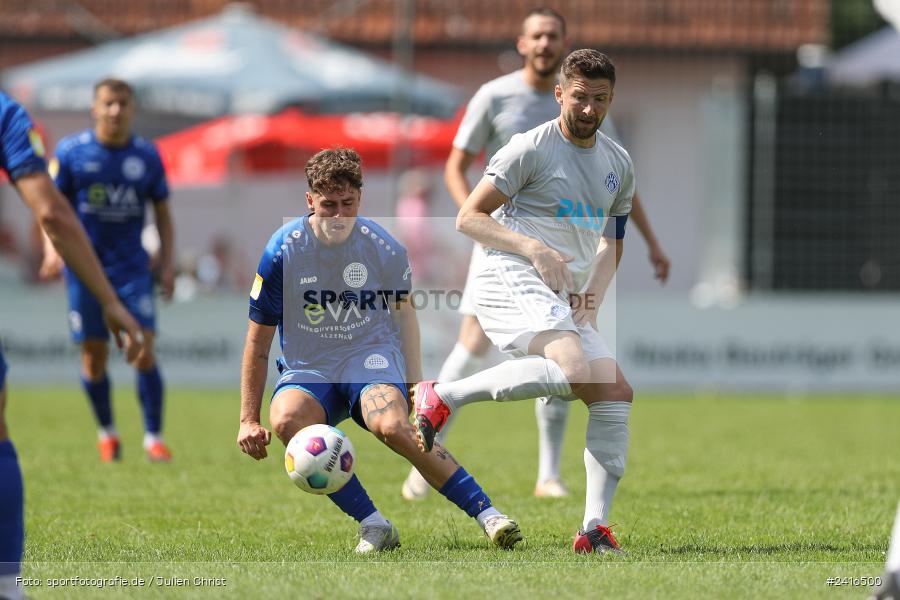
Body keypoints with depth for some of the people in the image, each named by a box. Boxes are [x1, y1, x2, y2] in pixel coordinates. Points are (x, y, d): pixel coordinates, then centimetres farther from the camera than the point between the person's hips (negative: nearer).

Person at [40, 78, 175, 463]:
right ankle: (106, 434, 22)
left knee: (143, 351, -10)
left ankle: (153, 438, -3)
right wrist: (52, 250, -14)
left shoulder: (147, 156, 2)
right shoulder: (70, 152, -3)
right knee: (94, 355, 3)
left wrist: (167, 264, 4)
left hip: (132, 267, 1)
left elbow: (162, 212, 12)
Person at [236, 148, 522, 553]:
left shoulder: (384, 249, -7)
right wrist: (248, 420, -3)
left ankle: (487, 514, -27)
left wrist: (415, 383, 10)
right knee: (286, 421, -33)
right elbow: (258, 340, -2)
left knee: (393, 427, -34)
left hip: (371, 356, -1)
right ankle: (373, 526, -27)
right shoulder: (283, 250, -10)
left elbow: (403, 310, 12)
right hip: (307, 368, 1)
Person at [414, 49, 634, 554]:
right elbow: (469, 218, -5)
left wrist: (594, 295, 7)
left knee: (616, 393, -3)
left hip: (565, 301, 8)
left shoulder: (619, 165, 16)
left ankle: (595, 528, -2)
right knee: (573, 370, -32)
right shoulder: (531, 148, -5)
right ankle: (443, 398, -22)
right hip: (513, 282, -8)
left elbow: (611, 243, 27)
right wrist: (534, 249, -18)